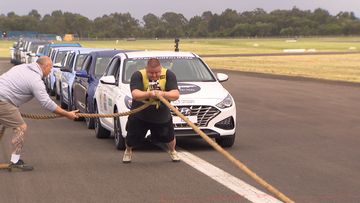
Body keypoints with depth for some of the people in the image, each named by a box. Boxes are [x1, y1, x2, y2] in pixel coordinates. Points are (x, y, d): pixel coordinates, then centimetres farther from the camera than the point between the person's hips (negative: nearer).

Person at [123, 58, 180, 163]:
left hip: (162, 115, 1)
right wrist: (149, 94, -54)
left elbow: (176, 94, -24)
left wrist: (163, 94, -45)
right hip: (139, 115, -1)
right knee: (131, 138, 9)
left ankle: (172, 151, 49)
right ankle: (128, 151, 46)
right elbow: (135, 94, -35)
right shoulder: (138, 75, -19)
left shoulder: (168, 75, -14)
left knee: (169, 137, 12)